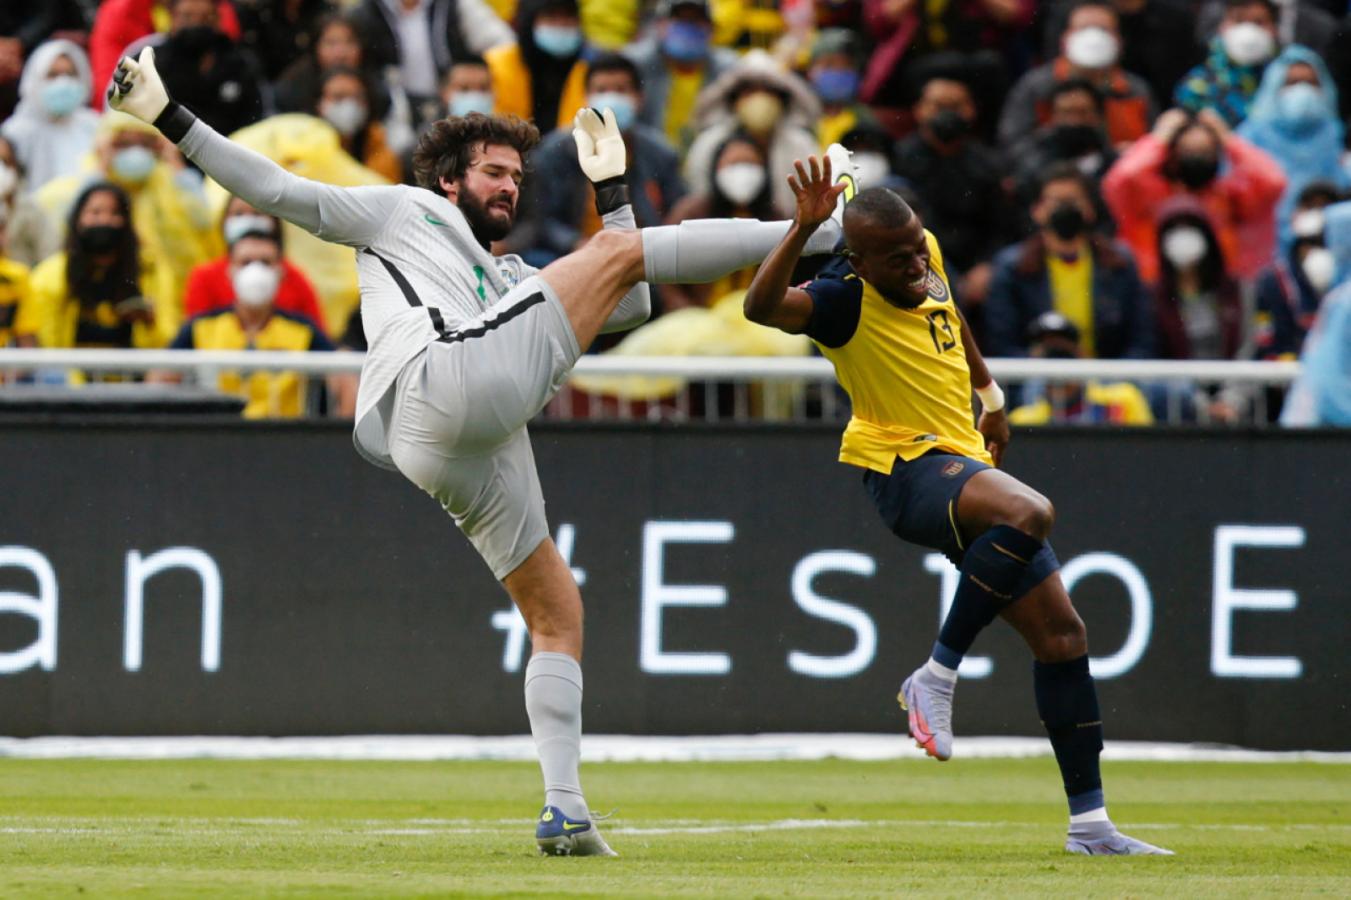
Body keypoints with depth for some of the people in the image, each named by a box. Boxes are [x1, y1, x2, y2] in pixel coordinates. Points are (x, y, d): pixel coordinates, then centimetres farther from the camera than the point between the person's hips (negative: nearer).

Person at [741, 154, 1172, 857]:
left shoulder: (928, 259, 6)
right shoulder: (847, 299, -16)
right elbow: (762, 306, -36)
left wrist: (990, 392, 39)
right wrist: (803, 229, -45)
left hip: (966, 463, 8)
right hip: (905, 471, -8)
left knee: (1061, 633, 5)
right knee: (1029, 512, -38)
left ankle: (1089, 821, 12)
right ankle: (935, 679, -22)